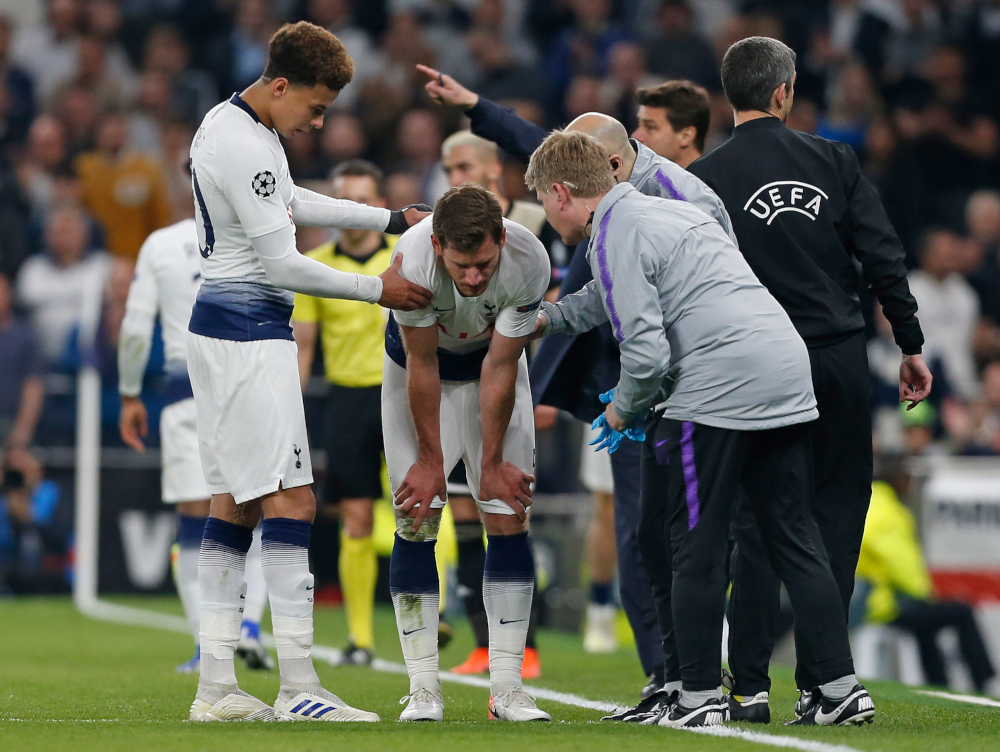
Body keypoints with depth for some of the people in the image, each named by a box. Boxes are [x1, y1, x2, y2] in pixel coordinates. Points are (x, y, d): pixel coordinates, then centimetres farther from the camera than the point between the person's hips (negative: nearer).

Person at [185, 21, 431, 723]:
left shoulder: (233, 123, 12)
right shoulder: (243, 148, -20)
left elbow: (292, 203, 27)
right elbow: (282, 266, -18)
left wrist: (392, 219, 24)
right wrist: (377, 289, -9)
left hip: (221, 326, 11)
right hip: (250, 332, -11)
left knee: (235, 502, 10)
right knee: (291, 501, -11)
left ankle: (215, 685, 9)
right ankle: (299, 689, -13)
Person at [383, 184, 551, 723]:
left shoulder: (528, 263, -34)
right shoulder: (413, 260, -37)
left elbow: (499, 368, -21)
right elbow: (423, 365, -23)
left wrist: (492, 464, -12)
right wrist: (430, 460, -13)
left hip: (492, 366, 1)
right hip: (419, 366, -1)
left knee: (508, 517, -8)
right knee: (416, 521, -8)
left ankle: (507, 686, -6)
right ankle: (423, 690, -6)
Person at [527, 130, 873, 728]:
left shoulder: (616, 236, -5)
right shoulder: (669, 210, 24)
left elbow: (646, 351, -14)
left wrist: (622, 408, 4)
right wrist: (545, 316, 47)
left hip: (717, 388, -9)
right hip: (788, 374, 9)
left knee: (694, 548, 1)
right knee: (794, 540, 10)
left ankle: (699, 697, 5)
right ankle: (843, 689, 7)